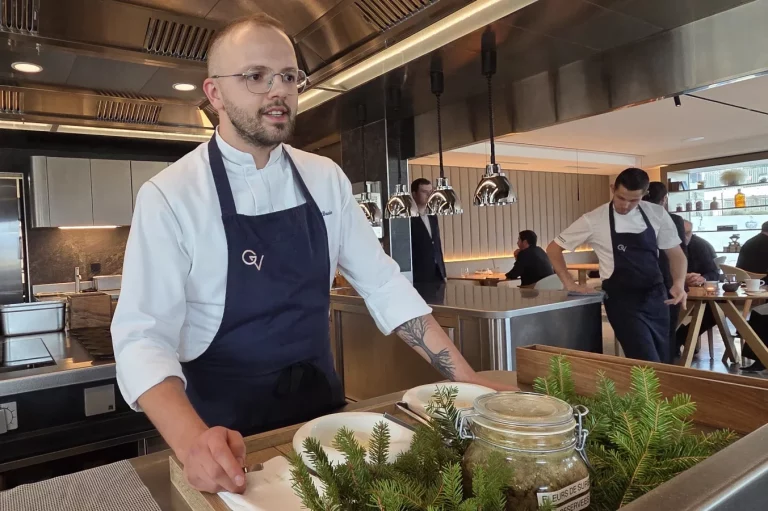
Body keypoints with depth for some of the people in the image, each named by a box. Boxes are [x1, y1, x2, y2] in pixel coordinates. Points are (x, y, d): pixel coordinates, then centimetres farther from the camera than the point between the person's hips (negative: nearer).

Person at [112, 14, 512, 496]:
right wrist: (193, 439, -38)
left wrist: (466, 379, -9)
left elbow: (382, 284, -3)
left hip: (321, 406, 4)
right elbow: (143, 335, -20)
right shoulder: (170, 195, -15)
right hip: (227, 425, -4)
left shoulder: (325, 178, -3)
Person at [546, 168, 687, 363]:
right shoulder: (594, 220, -9)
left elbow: (675, 253, 8)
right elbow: (553, 249, -1)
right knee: (648, 365, -10)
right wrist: (570, 284, -8)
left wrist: (679, 282, -12)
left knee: (663, 361, 14)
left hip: (656, 297, 4)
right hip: (622, 300, -4)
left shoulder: (657, 214, -1)